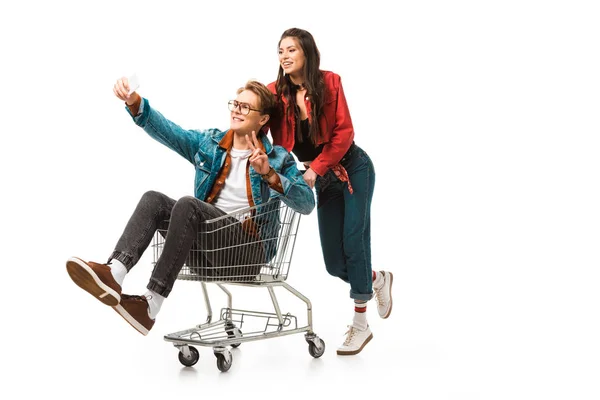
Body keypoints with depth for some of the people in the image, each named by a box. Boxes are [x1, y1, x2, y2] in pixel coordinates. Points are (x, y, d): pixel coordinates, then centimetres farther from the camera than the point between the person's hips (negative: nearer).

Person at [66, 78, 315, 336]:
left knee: (188, 205, -29)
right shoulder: (208, 143, 15)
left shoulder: (278, 158, 4)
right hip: (206, 248, 5)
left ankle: (151, 306, -37)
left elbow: (307, 204, -9)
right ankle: (113, 273, -40)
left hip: (247, 250, -5)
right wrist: (134, 102, -18)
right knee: (153, 199, -16)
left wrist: (269, 174, -22)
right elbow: (165, 130, 0)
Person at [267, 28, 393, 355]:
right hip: (324, 180, 4)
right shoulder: (275, 92, -9)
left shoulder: (329, 82, -14)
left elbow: (344, 132, -16)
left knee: (353, 242, -10)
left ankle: (360, 325, 2)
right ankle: (377, 280, 33)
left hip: (353, 169, -3)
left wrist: (316, 168, -24)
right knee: (334, 263, 2)